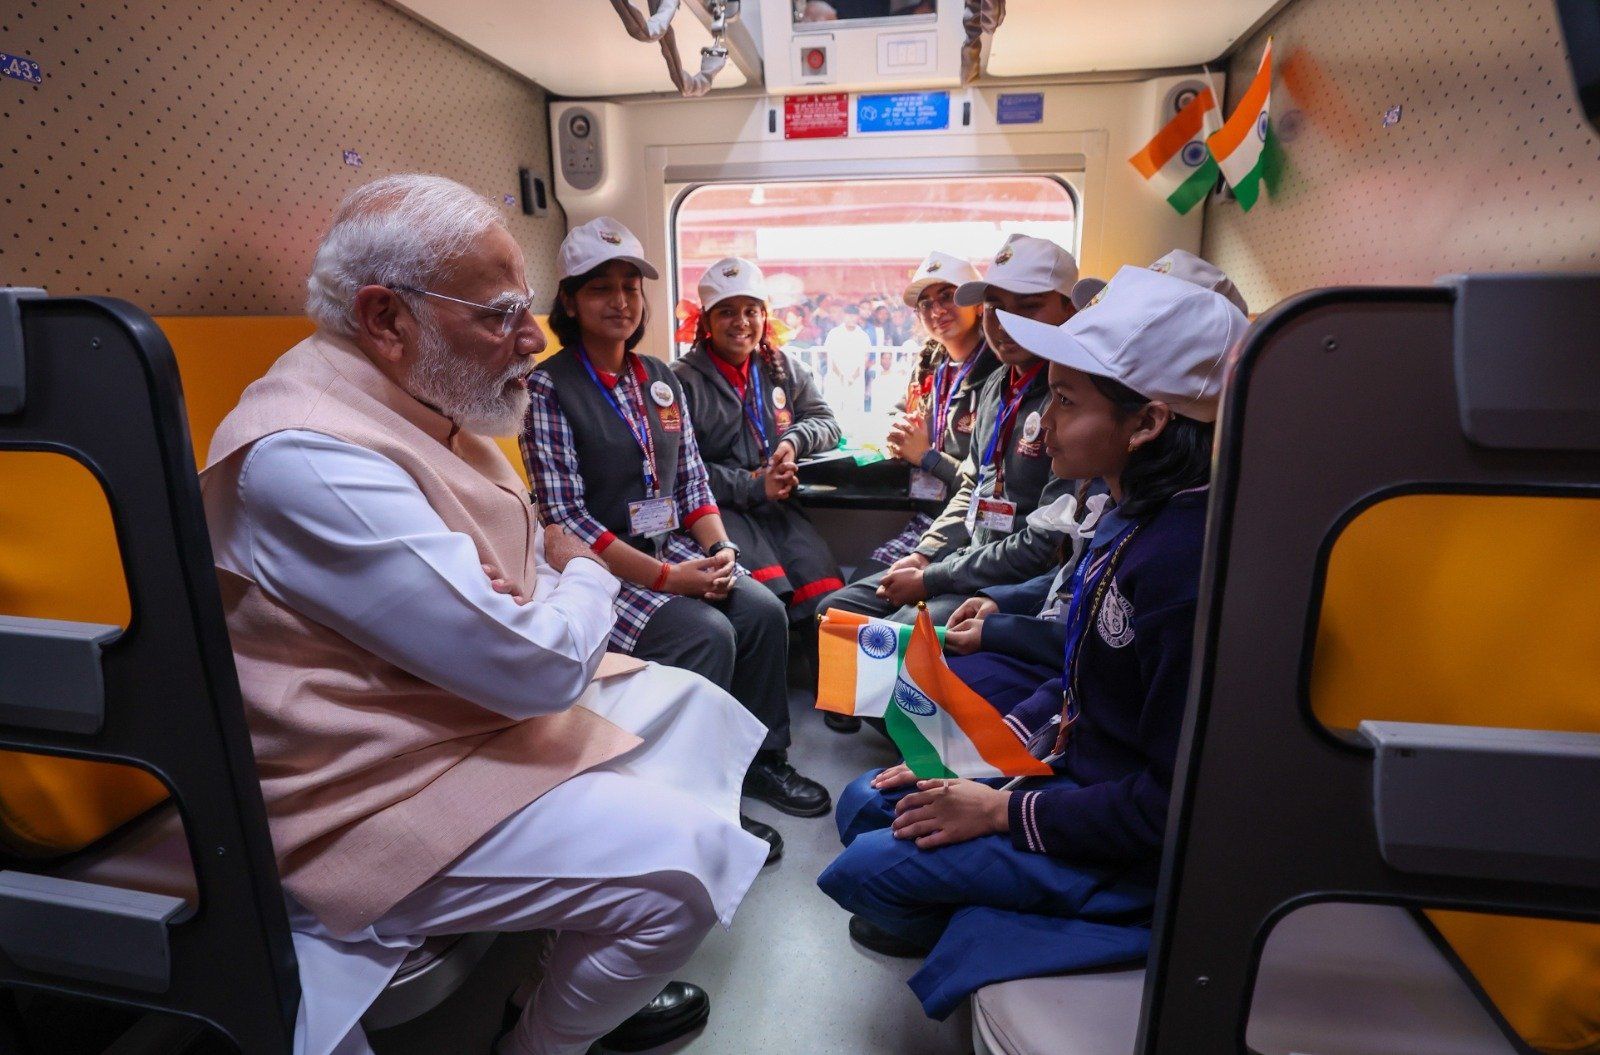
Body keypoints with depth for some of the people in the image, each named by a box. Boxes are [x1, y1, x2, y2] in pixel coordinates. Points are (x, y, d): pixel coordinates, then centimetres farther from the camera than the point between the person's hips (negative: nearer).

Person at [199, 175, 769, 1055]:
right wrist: (586, 581, -9)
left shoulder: (425, 404, 4)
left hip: (496, 698, 10)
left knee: (695, 705, 17)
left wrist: (544, 583, -11)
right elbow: (538, 667, -29)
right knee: (683, 859, -20)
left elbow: (549, 549, 12)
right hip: (399, 782, -10)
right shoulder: (309, 455, -27)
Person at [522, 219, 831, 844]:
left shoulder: (659, 378, 10)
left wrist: (720, 548, -8)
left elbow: (693, 480, 12)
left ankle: (762, 760, 7)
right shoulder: (548, 387, -10)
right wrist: (667, 577, -22)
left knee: (764, 610, -14)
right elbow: (564, 515, -16)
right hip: (603, 568, -6)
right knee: (708, 633, -25)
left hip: (676, 550, 6)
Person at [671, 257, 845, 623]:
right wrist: (753, 486, -13)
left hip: (778, 503, 4)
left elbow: (826, 422, 21)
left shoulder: (782, 367, 17)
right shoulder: (684, 379, 0)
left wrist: (794, 440, -2)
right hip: (719, 508, -4)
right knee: (770, 600, -29)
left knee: (825, 592, -22)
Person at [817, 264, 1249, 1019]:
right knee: (864, 805, 9)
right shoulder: (1134, 517, -2)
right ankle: (956, 919, 29)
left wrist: (1004, 811, -18)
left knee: (864, 871, -9)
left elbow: (1178, 802, -26)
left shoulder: (1191, 561, -32)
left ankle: (954, 928, 22)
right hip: (1076, 773, 8)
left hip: (1136, 852, -8)